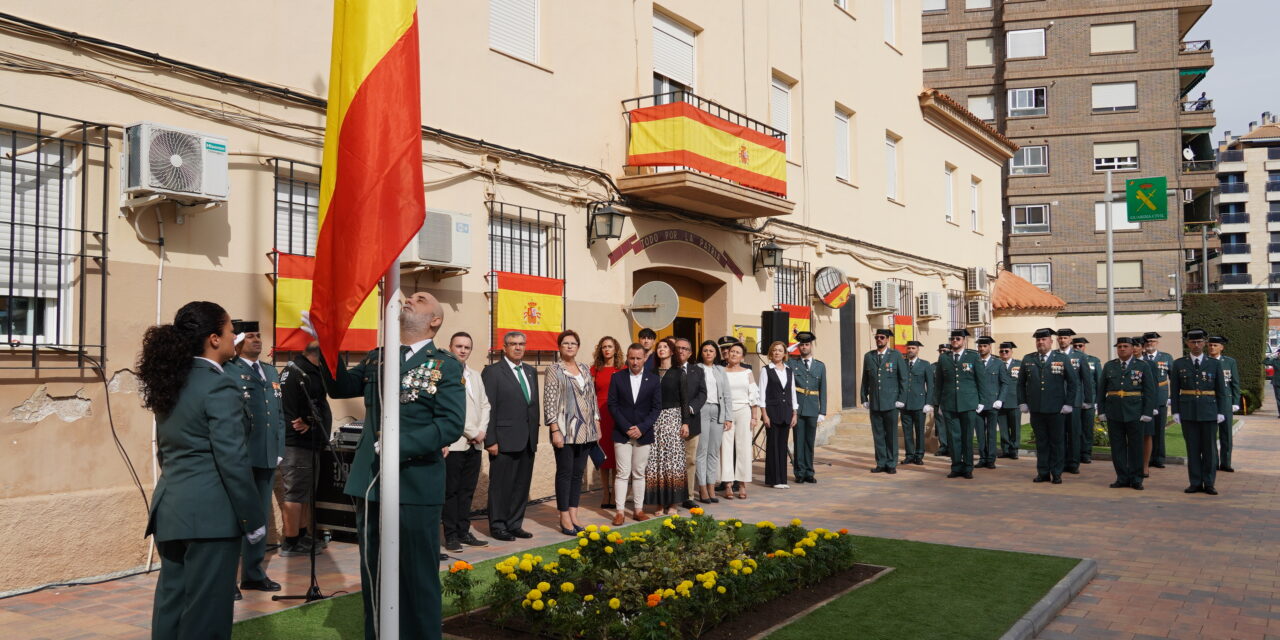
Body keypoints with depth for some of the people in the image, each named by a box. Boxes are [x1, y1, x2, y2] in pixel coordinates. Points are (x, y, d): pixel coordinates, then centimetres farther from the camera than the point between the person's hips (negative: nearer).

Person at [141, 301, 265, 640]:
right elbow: (232, 460, -18)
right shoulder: (220, 387, -15)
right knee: (205, 611, 0)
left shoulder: (169, 382, 11)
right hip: (210, 513, -8)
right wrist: (253, 519, -11)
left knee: (171, 603, 14)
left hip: (170, 510, 8)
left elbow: (165, 451, 18)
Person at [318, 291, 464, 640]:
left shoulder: (446, 366, -6)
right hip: (369, 480, 6)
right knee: (372, 572, 17)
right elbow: (341, 387, 4)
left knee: (417, 575, 6)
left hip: (415, 485, -5)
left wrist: (402, 445, -24)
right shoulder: (376, 358, 12)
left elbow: (451, 424, -16)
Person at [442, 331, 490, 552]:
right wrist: (472, 433, -12)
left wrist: (481, 431, 1)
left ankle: (464, 532, 17)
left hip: (475, 443, 7)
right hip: (453, 443, -7)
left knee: (467, 490, 10)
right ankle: (451, 536, 6)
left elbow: (484, 404, 17)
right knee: (451, 491, 0)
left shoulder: (475, 376, 18)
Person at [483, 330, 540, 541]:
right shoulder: (492, 372, -5)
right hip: (504, 440, -6)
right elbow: (488, 409, -9)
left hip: (527, 441, 6)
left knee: (522, 485, 10)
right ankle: (498, 526, 12)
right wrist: (490, 441, -14)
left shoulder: (530, 372, 15)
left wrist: (535, 437, 12)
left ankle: (515, 524, 20)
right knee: (501, 485, 1)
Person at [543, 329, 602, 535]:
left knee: (578, 472, 8)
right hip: (565, 430, -5)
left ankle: (573, 515, 15)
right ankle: (564, 518, 5)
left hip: (585, 431, 5)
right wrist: (555, 430, -15)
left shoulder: (585, 369, 13)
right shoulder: (554, 369, -4)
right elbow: (549, 401, -9)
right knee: (565, 472, -2)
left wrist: (597, 425, 11)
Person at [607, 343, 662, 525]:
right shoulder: (617, 378, 1)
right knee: (623, 473, -3)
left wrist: (641, 428, -9)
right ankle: (620, 512, -1)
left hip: (643, 433, 1)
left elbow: (657, 407, 2)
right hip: (622, 433, -1)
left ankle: (638, 509, 14)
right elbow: (612, 404, -1)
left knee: (639, 474, 7)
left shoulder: (653, 380, 3)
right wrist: (626, 427, -10)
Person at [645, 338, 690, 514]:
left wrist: (685, 422, -5)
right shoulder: (652, 372, 9)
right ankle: (660, 502, 5)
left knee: (673, 459, -2)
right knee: (655, 460, -1)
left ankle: (672, 503, 5)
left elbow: (684, 399, 1)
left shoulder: (678, 372, 4)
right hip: (654, 419, 2)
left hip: (672, 417, -2)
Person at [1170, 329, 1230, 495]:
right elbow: (1174, 390, 4)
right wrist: (1175, 412, -2)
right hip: (1188, 413, 0)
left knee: (1210, 448, 3)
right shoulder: (1179, 364, 3)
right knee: (1192, 448, 4)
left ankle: (1208, 483, 10)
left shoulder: (1215, 364, 3)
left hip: (1209, 412, 0)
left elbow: (1221, 390, 3)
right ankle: (1195, 483, 11)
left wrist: (1221, 412, -3)